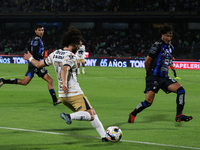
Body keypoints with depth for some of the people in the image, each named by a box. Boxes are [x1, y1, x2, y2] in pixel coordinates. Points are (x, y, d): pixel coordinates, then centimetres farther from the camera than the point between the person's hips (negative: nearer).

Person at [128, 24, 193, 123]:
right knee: (148, 102, -12)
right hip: (154, 77, -7)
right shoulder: (157, 46, -11)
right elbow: (147, 61, -9)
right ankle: (133, 114, 12)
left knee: (181, 90, -12)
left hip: (164, 77, 7)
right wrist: (149, 73, 5)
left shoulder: (170, 47, 13)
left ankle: (179, 115, -12)